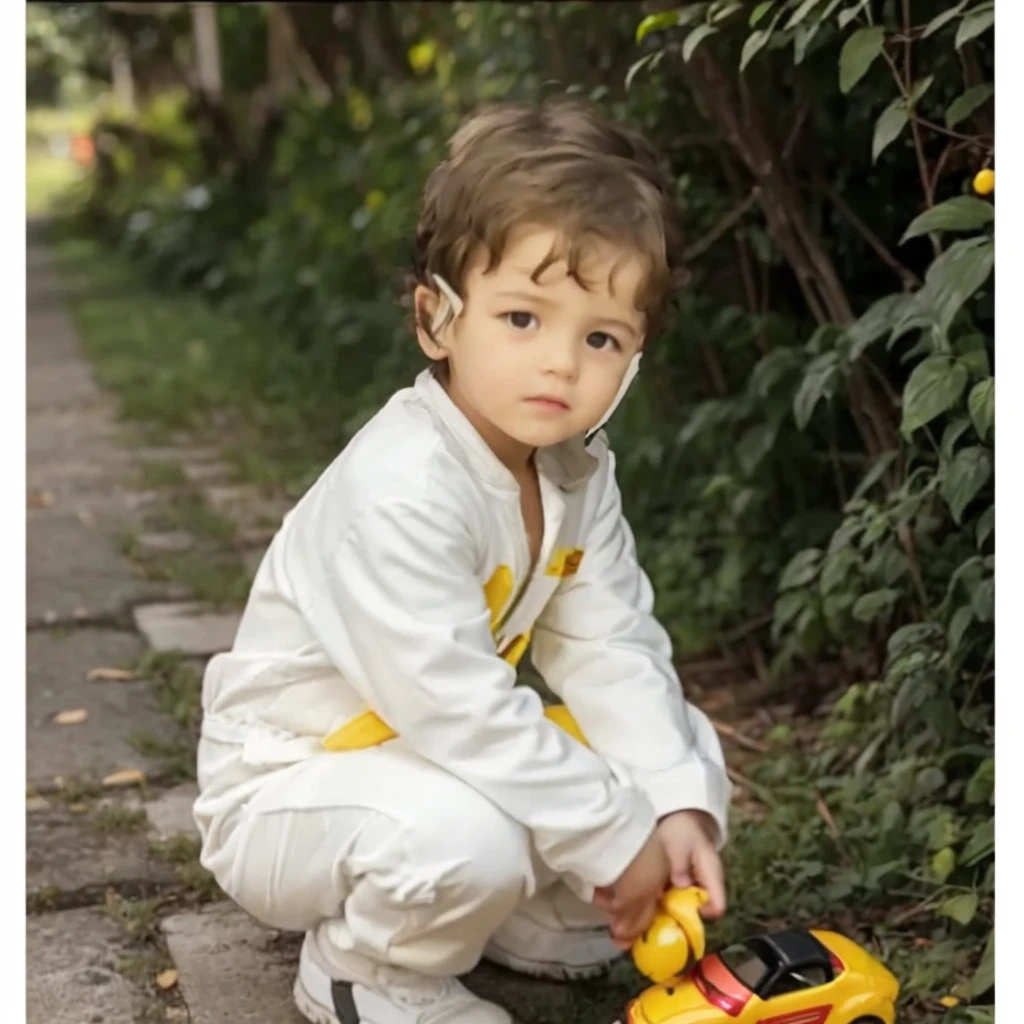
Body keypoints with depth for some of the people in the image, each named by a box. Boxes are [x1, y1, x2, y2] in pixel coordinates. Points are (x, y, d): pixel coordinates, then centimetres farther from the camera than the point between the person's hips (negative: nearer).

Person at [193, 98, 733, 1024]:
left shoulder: (579, 470, -4)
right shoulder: (399, 492, -32)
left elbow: (613, 652, -7)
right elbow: (458, 708, -35)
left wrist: (678, 804, -20)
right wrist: (614, 838, -28)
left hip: (434, 760, 8)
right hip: (285, 789, -8)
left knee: (682, 749, 0)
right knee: (466, 835, -38)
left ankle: (528, 922, 14)